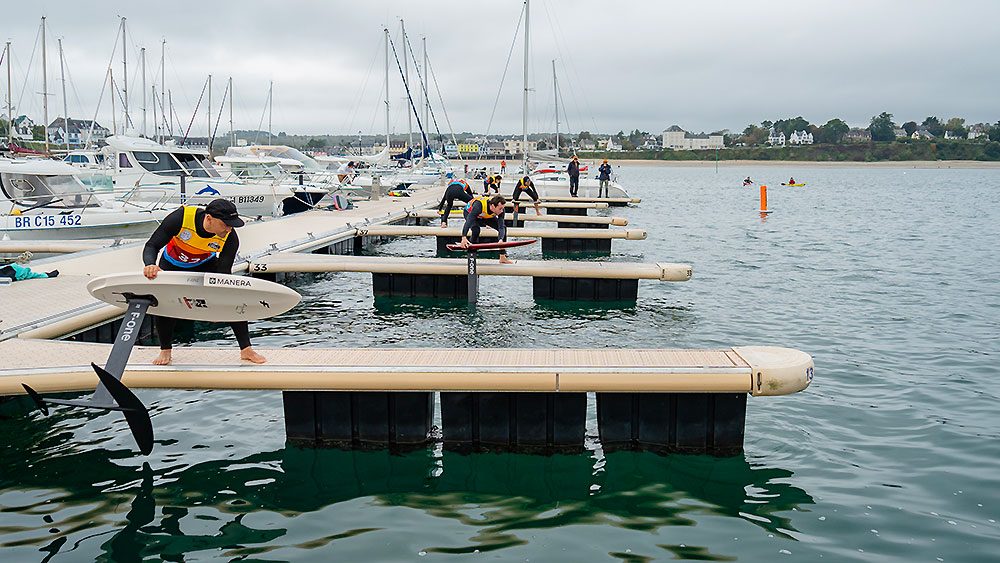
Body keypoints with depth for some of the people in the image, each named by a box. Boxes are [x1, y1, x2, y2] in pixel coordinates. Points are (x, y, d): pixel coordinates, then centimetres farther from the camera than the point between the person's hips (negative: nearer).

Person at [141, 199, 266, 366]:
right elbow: (152, 246, -32)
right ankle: (165, 351, 11)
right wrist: (150, 264, -53)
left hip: (205, 264, 1)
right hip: (173, 263, -1)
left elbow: (223, 272, -25)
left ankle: (246, 349, -1)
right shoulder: (180, 217, -39)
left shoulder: (230, 238, -32)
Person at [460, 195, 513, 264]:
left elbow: (501, 227, -34)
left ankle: (503, 257, -3)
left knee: (503, 228, -10)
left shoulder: (500, 210, -31)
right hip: (470, 212, -4)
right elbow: (469, 220, -51)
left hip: (487, 216, 4)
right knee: (476, 229, -34)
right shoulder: (479, 205, -45)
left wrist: (501, 240, -53)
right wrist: (464, 237, -62)